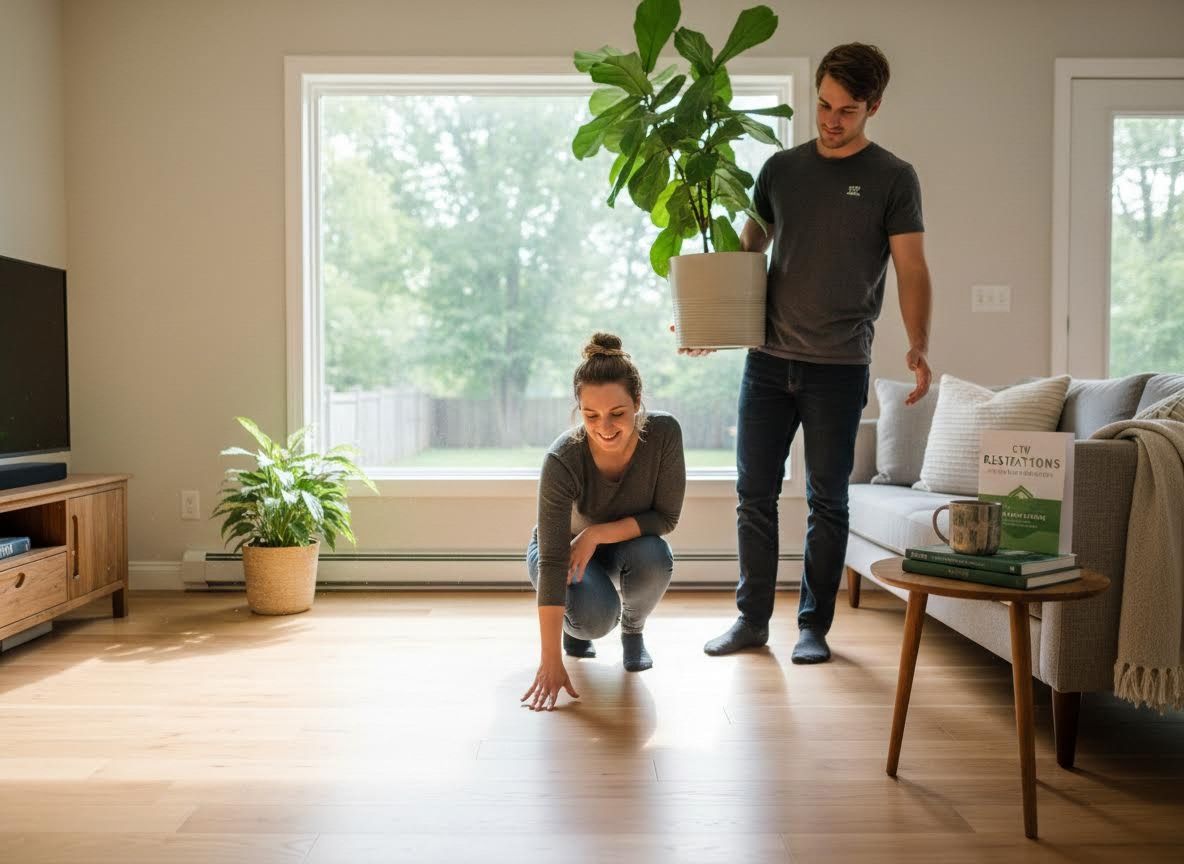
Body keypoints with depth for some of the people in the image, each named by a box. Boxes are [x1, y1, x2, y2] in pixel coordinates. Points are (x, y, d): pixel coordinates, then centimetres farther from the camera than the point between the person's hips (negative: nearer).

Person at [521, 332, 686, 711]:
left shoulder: (664, 433, -29)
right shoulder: (562, 460, -35)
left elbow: (666, 517, -19)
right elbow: (552, 561, -36)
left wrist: (596, 534, -31)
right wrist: (551, 662, -39)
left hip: (627, 541, 2)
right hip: (565, 546, -2)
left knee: (654, 559, -32)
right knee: (595, 616, -31)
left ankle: (633, 629, 2)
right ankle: (574, 626, 9)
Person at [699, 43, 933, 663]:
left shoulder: (893, 178, 1)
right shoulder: (780, 169, 11)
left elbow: (911, 270, -5)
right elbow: (746, 254, 16)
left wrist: (918, 345, -21)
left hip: (839, 367, -3)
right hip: (768, 358, 3)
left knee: (826, 501, 5)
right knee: (754, 494, 6)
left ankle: (814, 627, 19)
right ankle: (752, 619, 20)